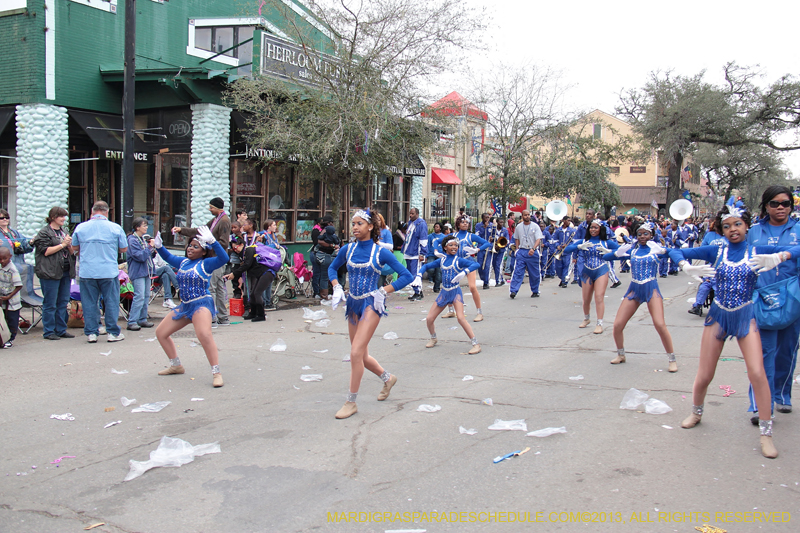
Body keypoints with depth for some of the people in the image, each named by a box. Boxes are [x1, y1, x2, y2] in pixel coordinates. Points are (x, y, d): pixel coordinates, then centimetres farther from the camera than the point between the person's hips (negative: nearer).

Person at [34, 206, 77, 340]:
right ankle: (48, 331, 4)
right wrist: (62, 244, -12)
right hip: (51, 272, -7)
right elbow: (46, 251, -12)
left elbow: (72, 252, 18)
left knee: (63, 302, 9)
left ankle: (61, 330, 16)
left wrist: (69, 245, -3)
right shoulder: (44, 233, -2)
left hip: (66, 272, 7)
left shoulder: (64, 232, 18)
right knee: (50, 304, -2)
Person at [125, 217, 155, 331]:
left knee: (146, 296, 11)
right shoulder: (132, 240, -11)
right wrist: (150, 247, -17)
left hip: (146, 271, 9)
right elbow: (139, 256, -20)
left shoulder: (143, 238, 14)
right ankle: (132, 322, -9)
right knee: (139, 296, -13)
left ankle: (142, 319, 19)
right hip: (137, 272, -9)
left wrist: (153, 251, 4)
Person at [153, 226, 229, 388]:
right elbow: (168, 257, 31)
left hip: (202, 303, -9)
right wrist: (159, 246, 15)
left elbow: (224, 258, -24)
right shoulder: (183, 262, 14)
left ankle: (216, 374, -28)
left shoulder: (206, 264, -6)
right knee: (160, 333, 15)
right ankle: (176, 365, 31)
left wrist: (212, 242, -33)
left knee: (204, 334, -33)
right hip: (184, 306, 9)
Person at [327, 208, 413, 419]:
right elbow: (332, 268, 21)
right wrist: (337, 287, 4)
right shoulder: (348, 249, 3)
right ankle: (388, 378, 40)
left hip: (371, 305, -6)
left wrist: (383, 291, -13)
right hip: (353, 304, 6)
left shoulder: (381, 252, -8)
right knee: (362, 356, 13)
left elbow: (407, 276, -6)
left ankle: (351, 402, -1)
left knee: (356, 353, -14)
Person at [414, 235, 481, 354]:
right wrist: (418, 277, 0)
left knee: (461, 318, -23)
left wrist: (464, 272, -33)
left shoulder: (459, 261, -6)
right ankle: (433, 338, 34)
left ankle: (476, 344, -15)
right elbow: (426, 266, 17)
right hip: (444, 293, 5)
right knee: (429, 319, 4)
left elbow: (476, 264, -19)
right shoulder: (441, 261, 7)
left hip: (456, 292, -5)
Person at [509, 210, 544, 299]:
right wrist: (517, 249, 8)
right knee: (518, 272, -9)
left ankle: (535, 291, 20)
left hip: (533, 252, -1)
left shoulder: (535, 226, -2)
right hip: (521, 252, 1)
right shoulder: (519, 226, 8)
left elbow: (538, 239, -12)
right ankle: (513, 291, -14)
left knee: (534, 274, 6)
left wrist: (533, 249, -27)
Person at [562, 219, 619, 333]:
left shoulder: (607, 242, 3)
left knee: (599, 297, -12)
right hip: (587, 272, 2)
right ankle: (586, 319, 33)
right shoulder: (584, 241, 6)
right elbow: (566, 250, -2)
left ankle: (599, 324, -11)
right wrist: (580, 246, -17)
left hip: (601, 271, -2)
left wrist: (608, 251, -15)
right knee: (586, 299, 8)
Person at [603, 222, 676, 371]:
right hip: (634, 290, 3)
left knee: (660, 325, -19)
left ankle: (672, 359, -2)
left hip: (651, 289, -3)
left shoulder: (655, 247, 0)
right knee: (617, 325, -2)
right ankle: (620, 355, 23)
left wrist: (663, 250, -30)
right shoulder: (632, 250, 7)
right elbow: (605, 257, 4)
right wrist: (617, 253, -16)